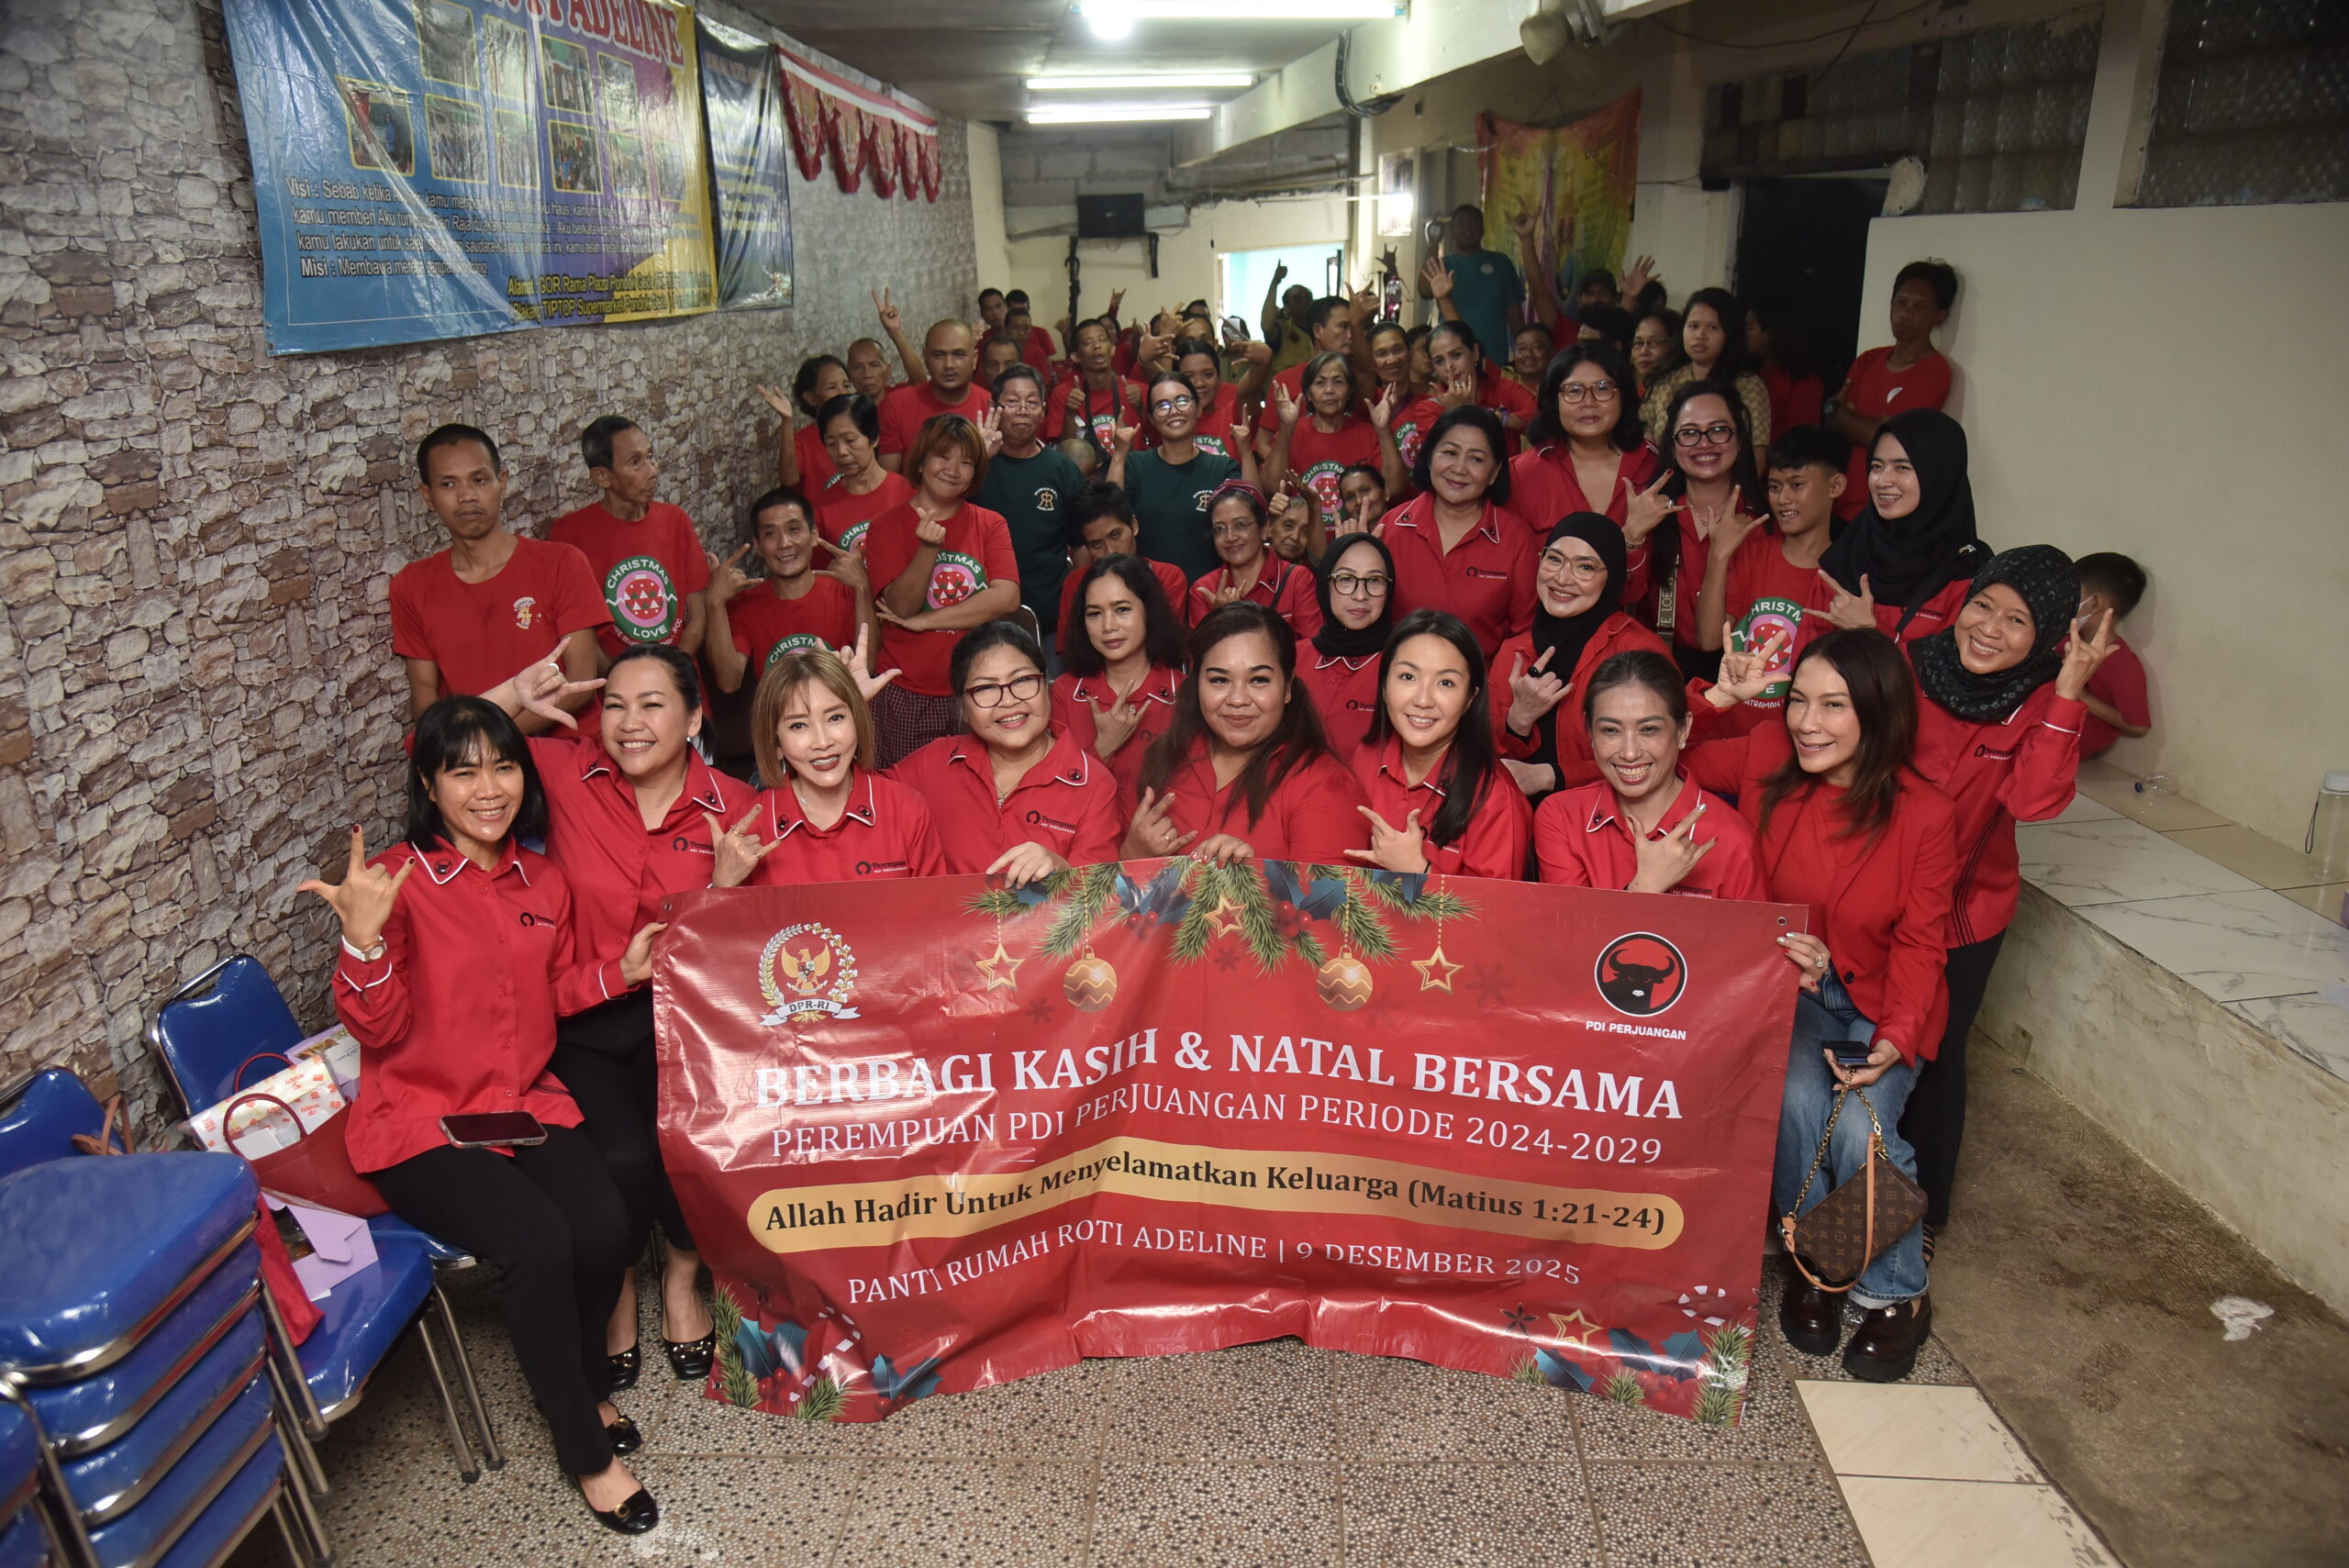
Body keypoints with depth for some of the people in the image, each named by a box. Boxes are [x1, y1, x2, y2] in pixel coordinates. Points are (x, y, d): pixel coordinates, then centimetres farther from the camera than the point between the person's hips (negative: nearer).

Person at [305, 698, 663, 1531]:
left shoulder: (543, 880, 5)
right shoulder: (395, 881, -12)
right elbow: (378, 1030, -15)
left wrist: (621, 969, 0)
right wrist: (364, 938, -31)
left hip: (526, 1103, 5)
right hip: (419, 1123, -5)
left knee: (604, 1225, -20)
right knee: (538, 1241, -26)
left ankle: (579, 1383, 13)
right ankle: (585, 1453, -3)